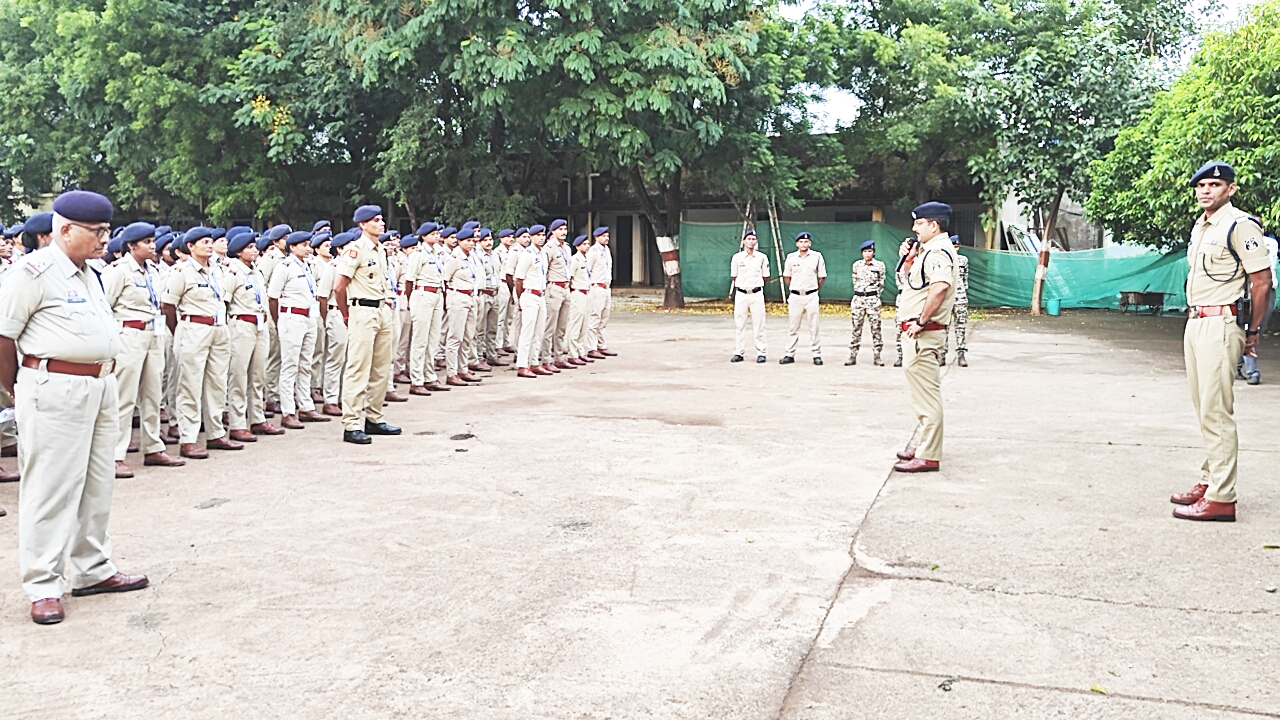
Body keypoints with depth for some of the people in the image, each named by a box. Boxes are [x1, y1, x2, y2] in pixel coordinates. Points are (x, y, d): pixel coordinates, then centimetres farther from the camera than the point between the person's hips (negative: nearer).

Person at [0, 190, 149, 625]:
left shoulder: (89, 274, 16)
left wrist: (104, 377, 17)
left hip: (101, 387, 8)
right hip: (56, 390, -8)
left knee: (97, 483, 14)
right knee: (51, 487, -2)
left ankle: (93, 570, 26)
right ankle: (43, 587, 8)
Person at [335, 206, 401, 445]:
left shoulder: (380, 250, 15)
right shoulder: (356, 249, -11)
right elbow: (339, 287, -11)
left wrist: (387, 306, 15)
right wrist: (346, 315, -2)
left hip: (383, 311, 9)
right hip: (363, 313, -9)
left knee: (382, 369, 12)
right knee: (358, 369, -7)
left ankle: (374, 418, 22)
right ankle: (351, 425, -3)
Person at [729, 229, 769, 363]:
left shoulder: (762, 258, 3)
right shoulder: (737, 257, 4)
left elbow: (765, 278, 11)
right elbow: (734, 277, 12)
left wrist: (755, 284, 9)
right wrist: (744, 284, 10)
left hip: (757, 294, -1)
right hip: (741, 294, 1)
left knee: (758, 324, 0)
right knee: (739, 324, 2)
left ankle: (761, 353, 5)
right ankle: (738, 353, 8)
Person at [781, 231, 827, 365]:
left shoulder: (817, 256, 2)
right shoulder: (791, 258, 3)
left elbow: (822, 277, 9)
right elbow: (787, 276, 15)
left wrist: (814, 291, 11)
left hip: (811, 296, -1)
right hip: (795, 296, 1)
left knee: (814, 327, 1)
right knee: (792, 327, 4)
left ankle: (816, 355, 6)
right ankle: (790, 355, 9)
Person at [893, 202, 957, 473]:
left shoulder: (938, 251, -15)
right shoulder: (928, 250, 18)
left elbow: (939, 287, -32)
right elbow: (910, 282, 28)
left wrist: (922, 321, -26)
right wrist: (909, 258, 12)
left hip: (923, 332, -11)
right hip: (916, 332, 11)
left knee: (926, 394, -8)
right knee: (924, 392, 18)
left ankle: (928, 457, -4)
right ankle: (926, 448, 28)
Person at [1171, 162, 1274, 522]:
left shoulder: (1240, 226, -11)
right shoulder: (1200, 226, 16)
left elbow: (1262, 282, -11)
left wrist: (1251, 334, -6)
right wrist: (1194, 321, 17)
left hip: (1220, 326, -9)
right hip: (1194, 323, 9)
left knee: (1216, 412, -10)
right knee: (1204, 409, 14)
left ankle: (1221, 498, -7)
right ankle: (1208, 482, 22)